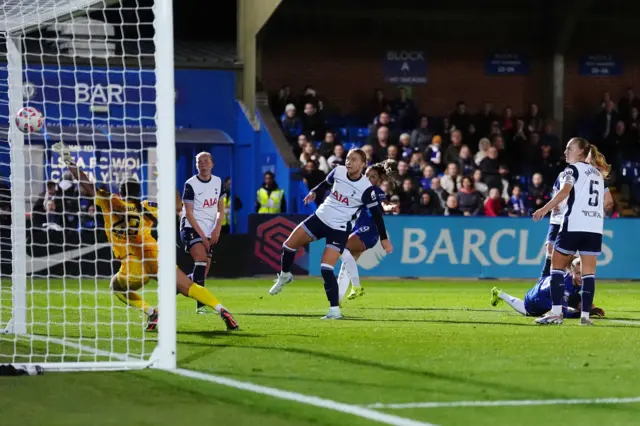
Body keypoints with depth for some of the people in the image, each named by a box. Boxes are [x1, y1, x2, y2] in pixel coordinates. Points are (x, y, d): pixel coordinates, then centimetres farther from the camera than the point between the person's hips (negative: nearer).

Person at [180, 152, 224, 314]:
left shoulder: (218, 182, 8)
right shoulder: (190, 184, -8)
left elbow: (220, 208, 14)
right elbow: (189, 213, -10)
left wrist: (217, 229, -3)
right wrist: (202, 235, -15)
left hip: (209, 231, 6)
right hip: (191, 228, -6)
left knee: (204, 270, 1)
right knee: (201, 259, -26)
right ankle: (201, 304, -29)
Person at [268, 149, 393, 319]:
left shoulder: (366, 188, -21)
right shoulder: (338, 171, -7)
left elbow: (377, 214, -11)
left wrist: (384, 238, -9)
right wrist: (314, 192, 3)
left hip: (339, 229, -6)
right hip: (320, 217, 6)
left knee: (326, 269, -17)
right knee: (289, 245, 9)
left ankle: (335, 310, -13)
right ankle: (284, 276, 37)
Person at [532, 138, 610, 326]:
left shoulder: (573, 169, 0)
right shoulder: (598, 173, 20)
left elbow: (564, 191, -16)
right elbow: (607, 201, 23)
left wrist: (544, 209, -22)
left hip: (574, 225, -6)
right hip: (595, 227, 6)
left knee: (557, 265, 3)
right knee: (588, 271, 4)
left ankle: (556, 312, -6)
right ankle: (585, 315, -3)